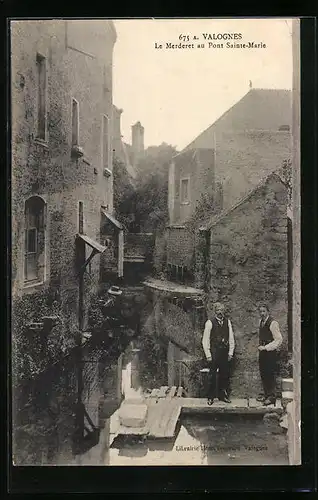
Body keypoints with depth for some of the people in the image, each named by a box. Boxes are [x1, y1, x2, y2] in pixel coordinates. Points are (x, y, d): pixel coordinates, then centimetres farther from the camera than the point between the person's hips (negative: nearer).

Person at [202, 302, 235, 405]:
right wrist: (208, 355, -7)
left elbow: (231, 338, 10)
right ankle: (210, 397, 11)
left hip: (225, 352, 4)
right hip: (214, 352, -4)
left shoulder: (227, 322, 7)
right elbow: (205, 340, -4)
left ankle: (223, 395, 23)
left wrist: (230, 352, 4)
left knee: (225, 375, 9)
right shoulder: (210, 323, -5)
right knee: (212, 375, 0)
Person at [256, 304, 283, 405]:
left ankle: (272, 397, 9)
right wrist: (261, 346, 10)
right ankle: (266, 394, 27)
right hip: (262, 351, 8)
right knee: (263, 374, 13)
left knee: (270, 374, -2)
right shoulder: (261, 322, 9)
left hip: (270, 352, -8)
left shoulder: (273, 323, -15)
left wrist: (266, 347, -19)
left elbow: (279, 340, -18)